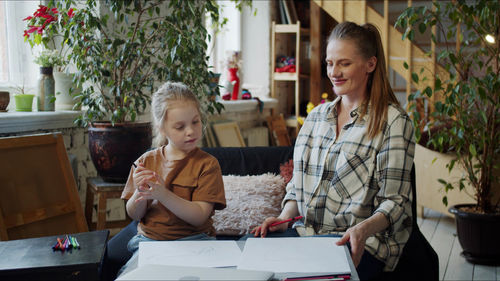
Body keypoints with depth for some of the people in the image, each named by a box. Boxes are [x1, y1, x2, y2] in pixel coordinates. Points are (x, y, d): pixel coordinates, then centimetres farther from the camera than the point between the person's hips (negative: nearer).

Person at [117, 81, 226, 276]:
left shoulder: (207, 164, -3)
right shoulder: (147, 161, 8)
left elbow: (199, 216, -13)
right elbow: (134, 215, 8)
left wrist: (163, 194, -26)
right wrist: (140, 192, -14)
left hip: (191, 239, -3)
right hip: (149, 240, 3)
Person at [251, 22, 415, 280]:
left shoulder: (393, 121, -4)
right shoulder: (316, 116, 16)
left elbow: (396, 201, -8)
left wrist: (363, 229, -26)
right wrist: (285, 217, 0)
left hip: (361, 241, -5)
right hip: (307, 232, 6)